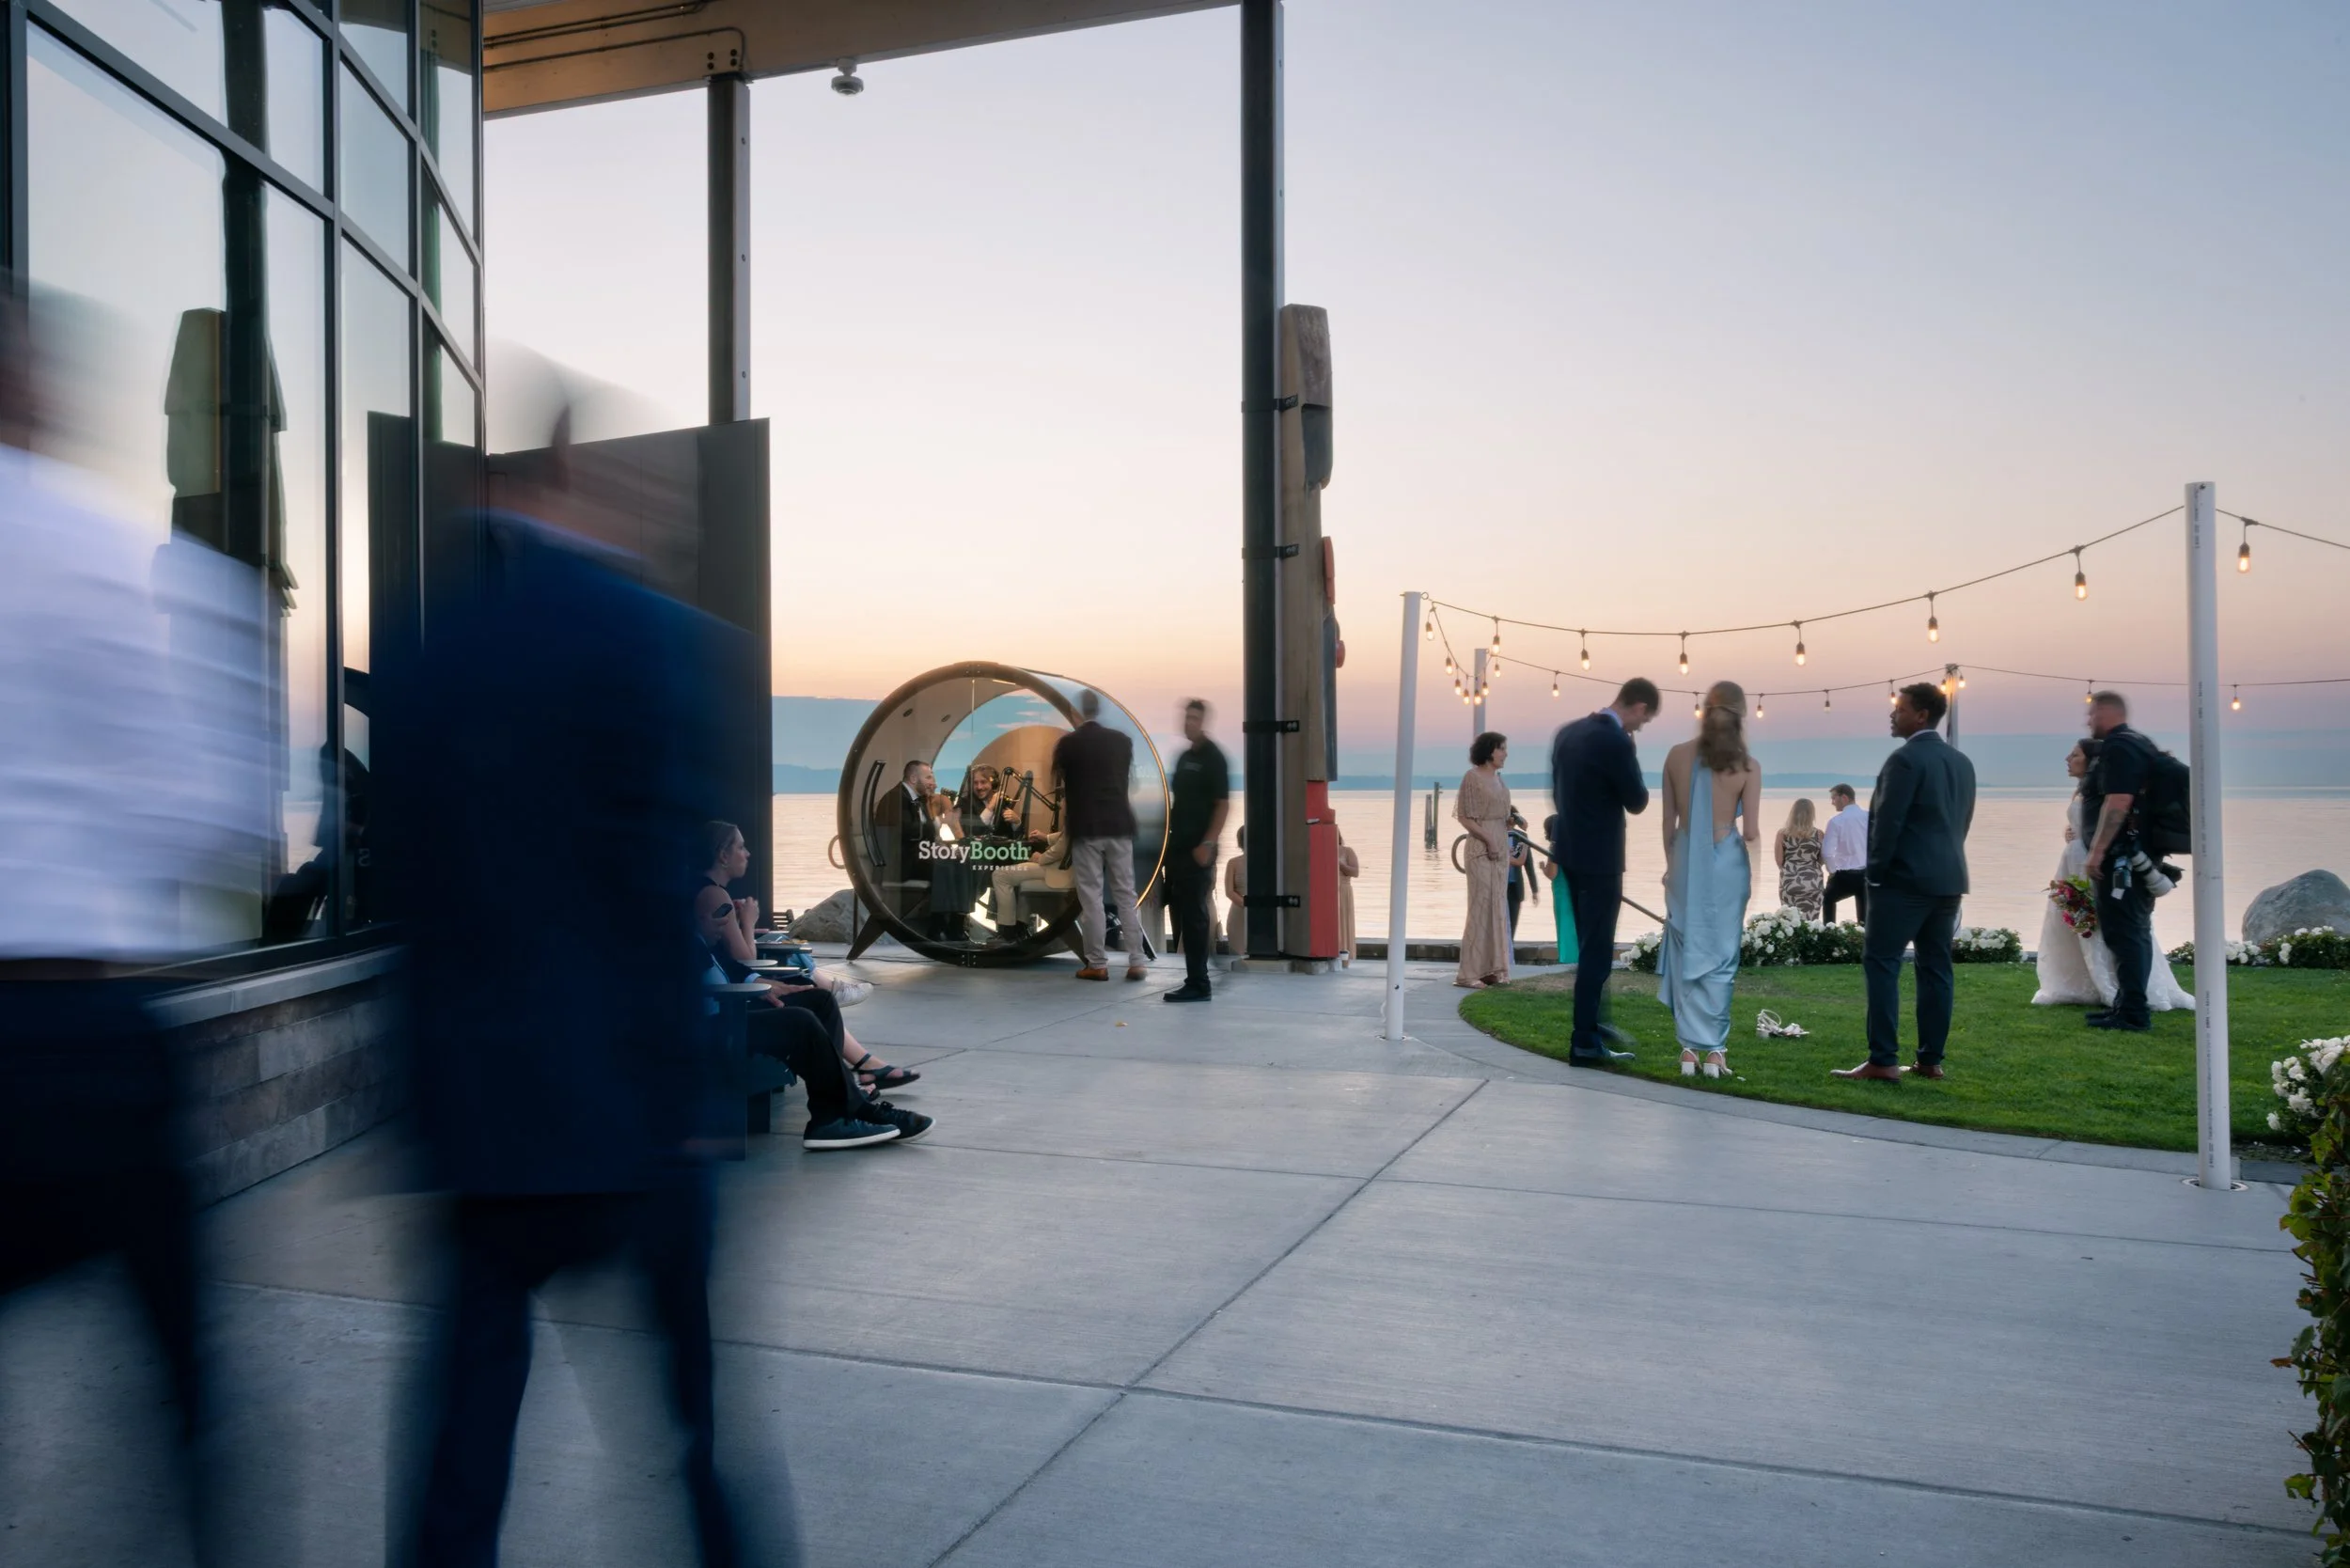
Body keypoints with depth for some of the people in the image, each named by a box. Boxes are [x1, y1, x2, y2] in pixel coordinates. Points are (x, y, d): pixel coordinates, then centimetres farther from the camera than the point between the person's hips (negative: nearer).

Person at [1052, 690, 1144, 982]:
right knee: (1125, 894, 6)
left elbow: (1059, 779, 11)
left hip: (1085, 827, -3)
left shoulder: (1068, 743, -5)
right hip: (1119, 824, 4)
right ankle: (1136, 961, 4)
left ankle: (1097, 964, 2)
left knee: (1091, 897, 1)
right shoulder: (1122, 741, 5)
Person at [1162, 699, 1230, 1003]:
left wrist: (1208, 844, -19)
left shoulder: (1213, 757, -8)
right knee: (1180, 911, 11)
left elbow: (1223, 804, -13)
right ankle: (1195, 978, 18)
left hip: (1199, 848, -9)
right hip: (1179, 846, 9)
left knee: (1194, 914, -7)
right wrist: (1171, 839, 17)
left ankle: (1198, 984, -4)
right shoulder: (1184, 757, 16)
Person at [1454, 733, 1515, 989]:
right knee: (1481, 905, -9)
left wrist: (1512, 821, 2)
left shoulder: (1497, 777, 15)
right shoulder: (1472, 776, -8)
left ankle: (1491, 969, 13)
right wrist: (1488, 839, -18)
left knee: (1498, 907, 8)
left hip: (1501, 846, 8)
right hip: (1482, 846, -8)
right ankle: (1468, 973, -5)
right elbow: (1463, 816, -11)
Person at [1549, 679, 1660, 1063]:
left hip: (1570, 853, 8)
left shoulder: (1568, 732, 7)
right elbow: (1637, 802, -12)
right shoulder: (1617, 742, -19)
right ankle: (1585, 1044, 2)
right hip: (1599, 859, -8)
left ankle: (1591, 1022, 33)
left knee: (1589, 945, 21)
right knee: (1596, 951, -1)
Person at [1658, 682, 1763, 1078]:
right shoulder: (1747, 766, -9)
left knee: (1686, 951, 10)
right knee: (1720, 955, 7)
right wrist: (1755, 872, 13)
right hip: (1727, 862, -2)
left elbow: (1668, 820, 3)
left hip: (1686, 860, 2)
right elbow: (1750, 831, -8)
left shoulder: (1677, 756, -3)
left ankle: (1689, 1048, 10)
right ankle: (1714, 1049, 7)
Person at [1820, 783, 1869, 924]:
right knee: (1865, 916, 11)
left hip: (1845, 875, -3)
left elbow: (1827, 852, -15)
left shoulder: (1836, 821, -10)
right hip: (1868, 873, 3)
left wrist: (1832, 870, 1)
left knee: (1827, 898, 25)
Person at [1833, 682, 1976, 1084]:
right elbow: (1963, 821, 16)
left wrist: (1875, 873, -8)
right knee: (1935, 967, 9)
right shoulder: (1962, 762, 14)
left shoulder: (1906, 759, -13)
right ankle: (1930, 1059, 11)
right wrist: (1945, 861, 19)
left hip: (1905, 878, -8)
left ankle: (1883, 1061, -11)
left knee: (1881, 963, -7)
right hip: (1948, 878, 9)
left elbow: (1888, 822, -16)